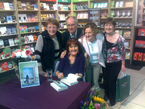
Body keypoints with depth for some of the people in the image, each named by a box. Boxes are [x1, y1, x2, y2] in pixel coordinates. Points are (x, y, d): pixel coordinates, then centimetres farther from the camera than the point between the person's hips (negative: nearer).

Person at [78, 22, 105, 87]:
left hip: (97, 63, 1)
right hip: (87, 63, -1)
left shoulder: (100, 37, -18)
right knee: (88, 82, 10)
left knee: (95, 82, 9)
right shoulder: (81, 41, -25)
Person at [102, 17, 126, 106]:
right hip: (105, 63, 4)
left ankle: (112, 100, 26)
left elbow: (122, 52, -9)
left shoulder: (120, 38, -18)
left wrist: (123, 64, -4)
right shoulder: (103, 35, -7)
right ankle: (106, 96, 40)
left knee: (111, 81, 1)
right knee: (105, 81, 13)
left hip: (116, 63, -4)